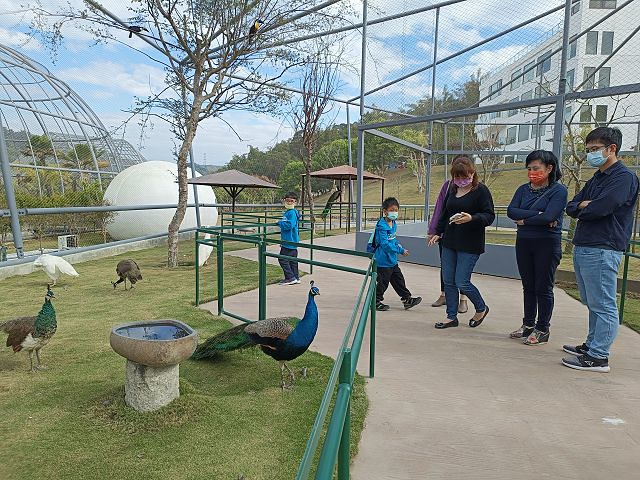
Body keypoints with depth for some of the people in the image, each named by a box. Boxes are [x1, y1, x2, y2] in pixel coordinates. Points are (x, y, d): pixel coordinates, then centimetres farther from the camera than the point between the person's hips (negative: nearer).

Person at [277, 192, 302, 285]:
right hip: (292, 242, 10)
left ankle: (290, 278, -1)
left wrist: (280, 223, -13)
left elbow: (289, 225, -26)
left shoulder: (292, 213, -16)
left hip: (289, 242, -10)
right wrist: (281, 223, 11)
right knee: (292, 260, 14)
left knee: (282, 259, -5)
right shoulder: (286, 212, 15)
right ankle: (296, 277, 22)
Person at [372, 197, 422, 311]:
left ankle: (407, 299, 25)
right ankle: (376, 302, 16)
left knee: (399, 280, 16)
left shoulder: (393, 224, 7)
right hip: (383, 260, -9)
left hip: (392, 260, 9)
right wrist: (401, 250, -26)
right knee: (382, 282, 2)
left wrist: (397, 244, 0)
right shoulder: (381, 226, -21)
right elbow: (385, 244, -26)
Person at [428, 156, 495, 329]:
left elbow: (489, 216, -12)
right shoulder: (453, 190, 14)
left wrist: (471, 218, -29)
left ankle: (481, 309, 21)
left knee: (461, 282, -7)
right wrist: (438, 233, 17)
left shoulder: (481, 190, -7)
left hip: (470, 245, -7)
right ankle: (451, 317, 20)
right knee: (448, 281, 8)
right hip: (449, 242, 7)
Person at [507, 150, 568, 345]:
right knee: (528, 286, 13)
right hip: (524, 243, 5)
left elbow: (548, 217, -21)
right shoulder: (523, 189, 8)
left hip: (547, 244, -5)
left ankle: (542, 330, 14)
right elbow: (511, 211, -8)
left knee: (543, 288, 3)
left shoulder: (558, 190, -8)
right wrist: (537, 215, -18)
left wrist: (524, 220, -8)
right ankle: (528, 325, 25)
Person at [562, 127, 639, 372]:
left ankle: (598, 357, 0)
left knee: (603, 305, -4)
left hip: (602, 250, -9)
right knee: (592, 304, 17)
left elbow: (600, 209, -21)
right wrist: (584, 205, -8)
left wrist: (582, 209, 0)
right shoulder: (596, 179, 20)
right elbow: (571, 207, 14)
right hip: (582, 248, 9)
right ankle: (592, 345, 27)